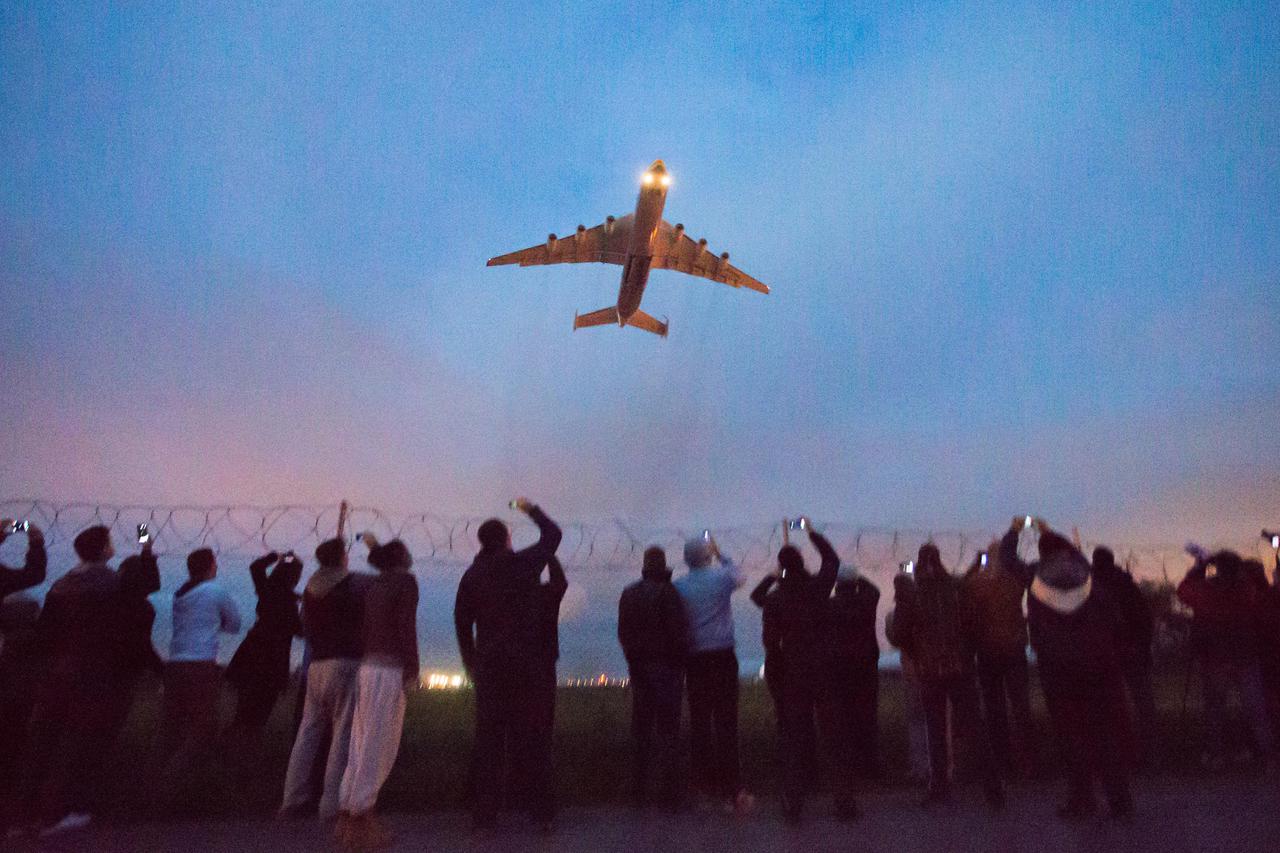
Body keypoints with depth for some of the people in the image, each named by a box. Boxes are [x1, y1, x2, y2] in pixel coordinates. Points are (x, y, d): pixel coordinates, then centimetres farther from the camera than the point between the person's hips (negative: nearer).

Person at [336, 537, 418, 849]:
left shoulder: (375, 584, 14)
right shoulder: (405, 580, -6)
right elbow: (406, 626, -14)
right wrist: (412, 670, -14)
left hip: (368, 667, 8)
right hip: (389, 669, -8)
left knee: (363, 745, 12)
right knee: (378, 747, -4)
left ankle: (348, 814, 17)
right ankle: (359, 819, -1)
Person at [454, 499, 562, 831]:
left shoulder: (471, 575, 2)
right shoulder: (525, 563, -4)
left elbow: (462, 624, 8)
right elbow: (552, 534, 12)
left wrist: (471, 663, 18)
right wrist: (531, 509, 27)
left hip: (488, 666, 1)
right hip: (525, 665, -1)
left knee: (488, 740, 6)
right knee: (527, 736, 5)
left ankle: (485, 814, 10)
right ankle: (542, 809, 8)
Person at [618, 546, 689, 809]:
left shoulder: (628, 593, 7)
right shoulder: (667, 592, -14)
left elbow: (622, 632, 10)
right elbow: (678, 632, -17)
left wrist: (633, 658, 14)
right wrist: (680, 658, -4)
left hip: (638, 667, 6)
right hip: (666, 666, -6)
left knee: (640, 727, 13)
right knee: (667, 727, 0)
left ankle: (638, 790, 20)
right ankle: (669, 792, 3)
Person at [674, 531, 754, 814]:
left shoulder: (678, 587, -2)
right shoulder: (721, 577, -3)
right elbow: (740, 577, 21)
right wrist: (721, 555, 30)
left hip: (694, 660, 1)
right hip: (723, 657, -1)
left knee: (699, 721, 11)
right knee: (726, 721, -1)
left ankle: (705, 781, 20)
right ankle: (732, 786, -6)